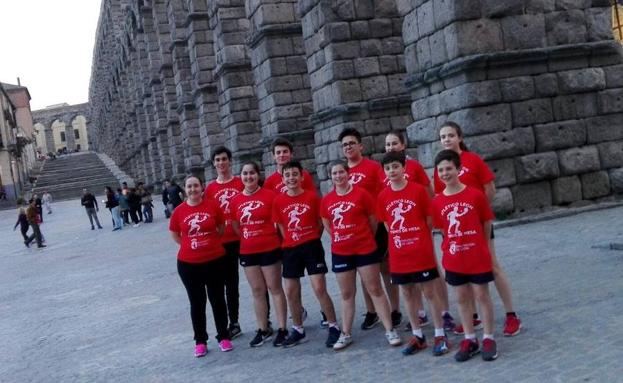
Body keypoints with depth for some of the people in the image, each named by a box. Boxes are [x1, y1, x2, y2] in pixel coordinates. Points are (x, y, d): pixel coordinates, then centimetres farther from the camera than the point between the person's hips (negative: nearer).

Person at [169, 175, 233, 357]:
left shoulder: (213, 205, -6)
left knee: (218, 299, 10)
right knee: (197, 302, 10)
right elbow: (175, 235, 8)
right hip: (188, 264, 1)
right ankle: (200, 341, 21)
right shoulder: (179, 211, -5)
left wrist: (210, 243, 4)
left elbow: (221, 228, 7)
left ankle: (223, 337, 24)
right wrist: (191, 245, 3)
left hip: (215, 260, 0)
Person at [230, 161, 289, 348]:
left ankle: (282, 329, 11)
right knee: (257, 291, 12)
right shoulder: (235, 201, 3)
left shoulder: (269, 195, -9)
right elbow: (236, 226, 13)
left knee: (275, 288, 3)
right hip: (247, 252, 4)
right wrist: (249, 238, 6)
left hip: (270, 249, -4)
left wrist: (268, 237, -5)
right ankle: (263, 329, 22)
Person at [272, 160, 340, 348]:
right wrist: (291, 241, 2)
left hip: (312, 247, -3)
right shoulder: (278, 201, 0)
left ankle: (334, 327, 7)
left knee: (319, 289, -8)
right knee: (291, 293, 11)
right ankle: (297, 330, 27)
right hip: (290, 249, 4)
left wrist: (311, 239, 2)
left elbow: (321, 222, 3)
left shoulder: (312, 196, -6)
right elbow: (280, 226, 9)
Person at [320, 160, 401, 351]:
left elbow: (373, 220, -1)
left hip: (365, 250, -4)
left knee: (375, 290, 2)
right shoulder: (326, 200, 2)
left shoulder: (361, 193, -9)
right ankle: (346, 334, 23)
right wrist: (340, 237, 10)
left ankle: (390, 331, 9)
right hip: (340, 252, 4)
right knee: (346, 294, 14)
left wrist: (366, 238, 7)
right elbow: (326, 224, 15)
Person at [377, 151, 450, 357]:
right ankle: (417, 336, 24)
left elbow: (429, 220, -1)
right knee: (408, 294, 12)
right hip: (398, 256, 4)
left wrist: (419, 240, 0)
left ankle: (440, 335, 14)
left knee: (430, 292, 4)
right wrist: (400, 239, 5)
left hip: (422, 253, -4)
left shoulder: (418, 190, -7)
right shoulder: (383, 197, 2)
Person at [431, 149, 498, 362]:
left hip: (478, 257, -3)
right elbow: (442, 230, 7)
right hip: (453, 259, 3)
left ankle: (488, 338, 20)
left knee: (482, 296, 7)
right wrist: (454, 246, 2)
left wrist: (480, 247, 3)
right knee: (462, 298, 12)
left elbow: (487, 223, -2)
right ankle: (469, 339, 24)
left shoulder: (475, 195, -10)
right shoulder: (437, 202, -3)